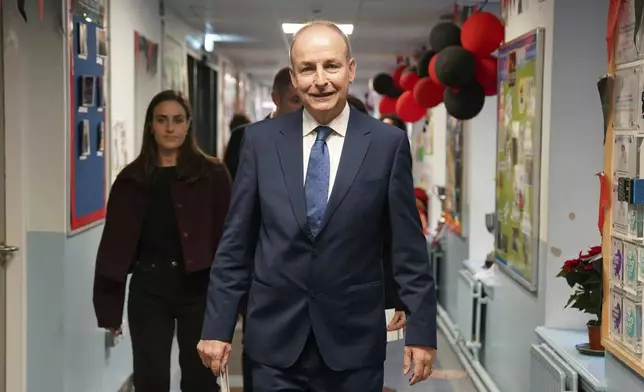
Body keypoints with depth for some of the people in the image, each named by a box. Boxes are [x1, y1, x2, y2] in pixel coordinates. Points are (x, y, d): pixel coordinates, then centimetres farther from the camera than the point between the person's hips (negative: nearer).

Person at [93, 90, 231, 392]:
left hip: (199, 288, -1)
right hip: (148, 290, 2)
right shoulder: (131, 179, 6)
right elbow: (115, 243, 5)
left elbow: (227, 236, -5)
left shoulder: (212, 174, 0)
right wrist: (109, 306, 2)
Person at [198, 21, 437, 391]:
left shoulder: (388, 143, -3)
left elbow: (409, 248, -1)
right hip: (275, 337, 1)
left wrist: (421, 331, -3)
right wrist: (218, 326, 1)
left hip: (354, 339, -1)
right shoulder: (261, 139, 1)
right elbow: (235, 242, 3)